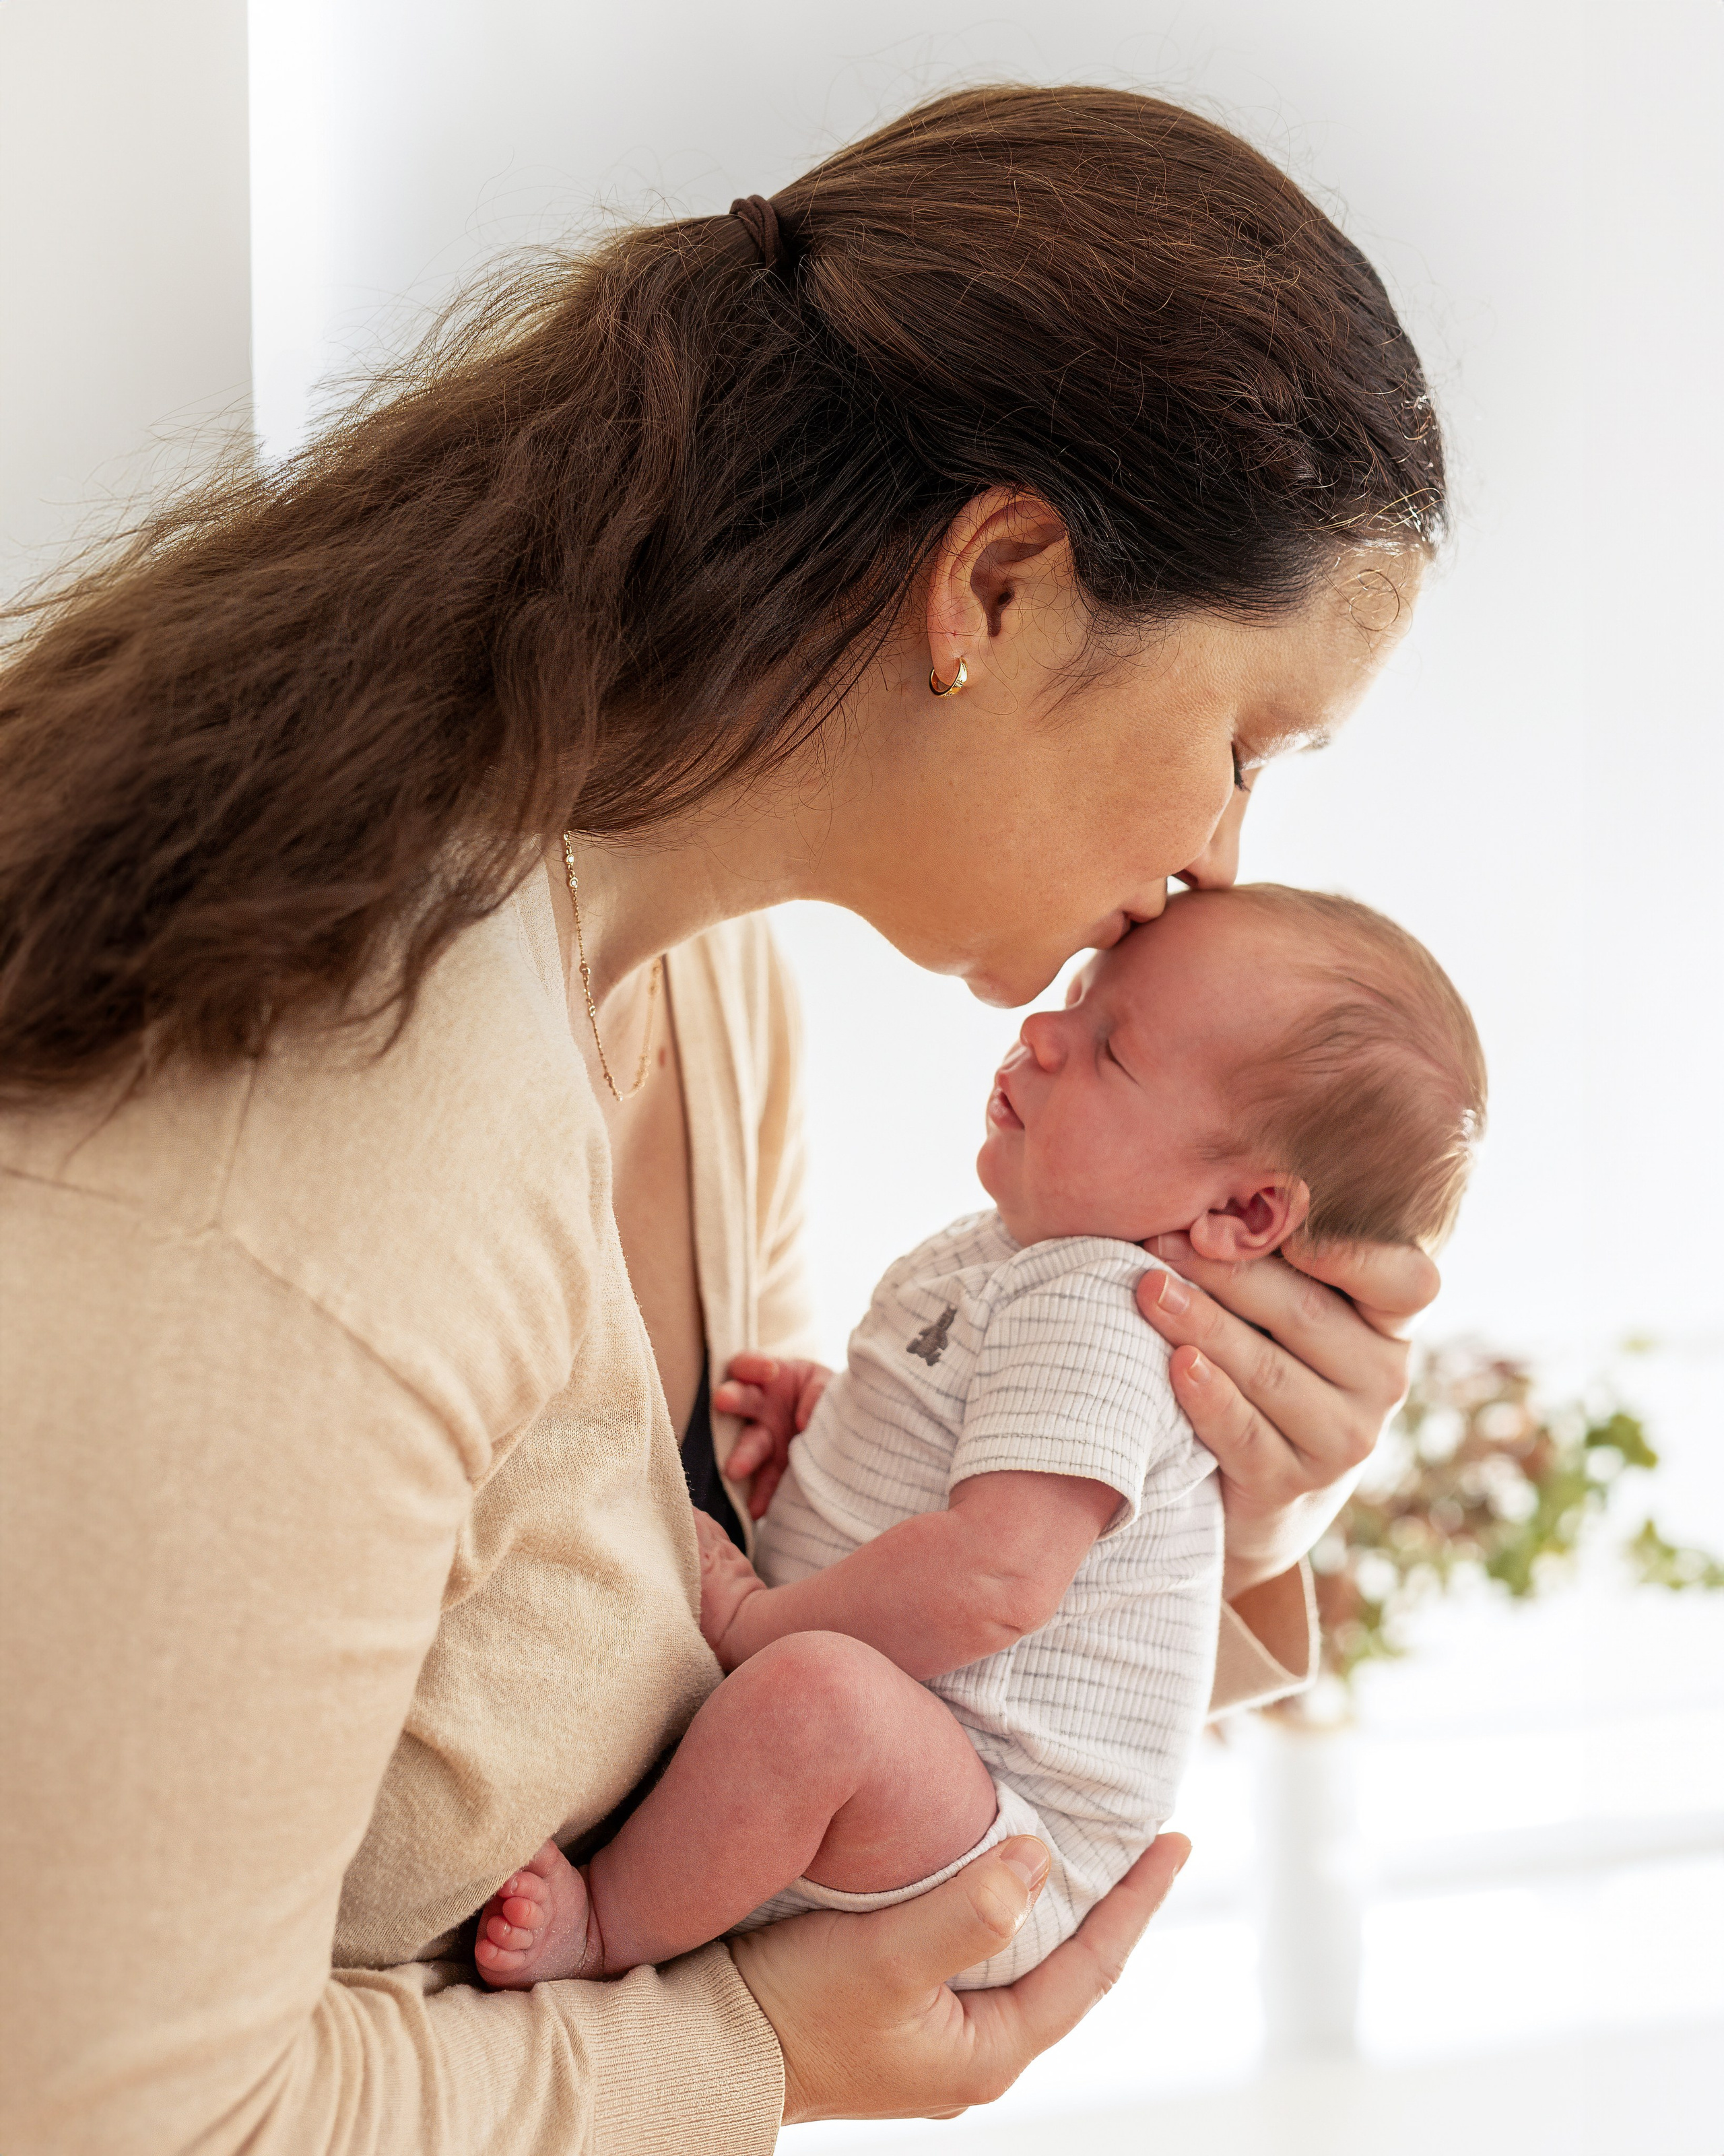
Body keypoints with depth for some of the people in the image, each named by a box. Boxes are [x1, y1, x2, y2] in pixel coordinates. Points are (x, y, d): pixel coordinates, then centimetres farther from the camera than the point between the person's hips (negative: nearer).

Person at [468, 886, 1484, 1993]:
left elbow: (997, 1580, -32)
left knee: (818, 1690, -39)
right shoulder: (1016, 1253, 10)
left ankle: (601, 1926, -17)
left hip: (1000, 1854, -11)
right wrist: (824, 1407, 6)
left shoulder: (1094, 1311, -21)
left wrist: (758, 1626, -21)